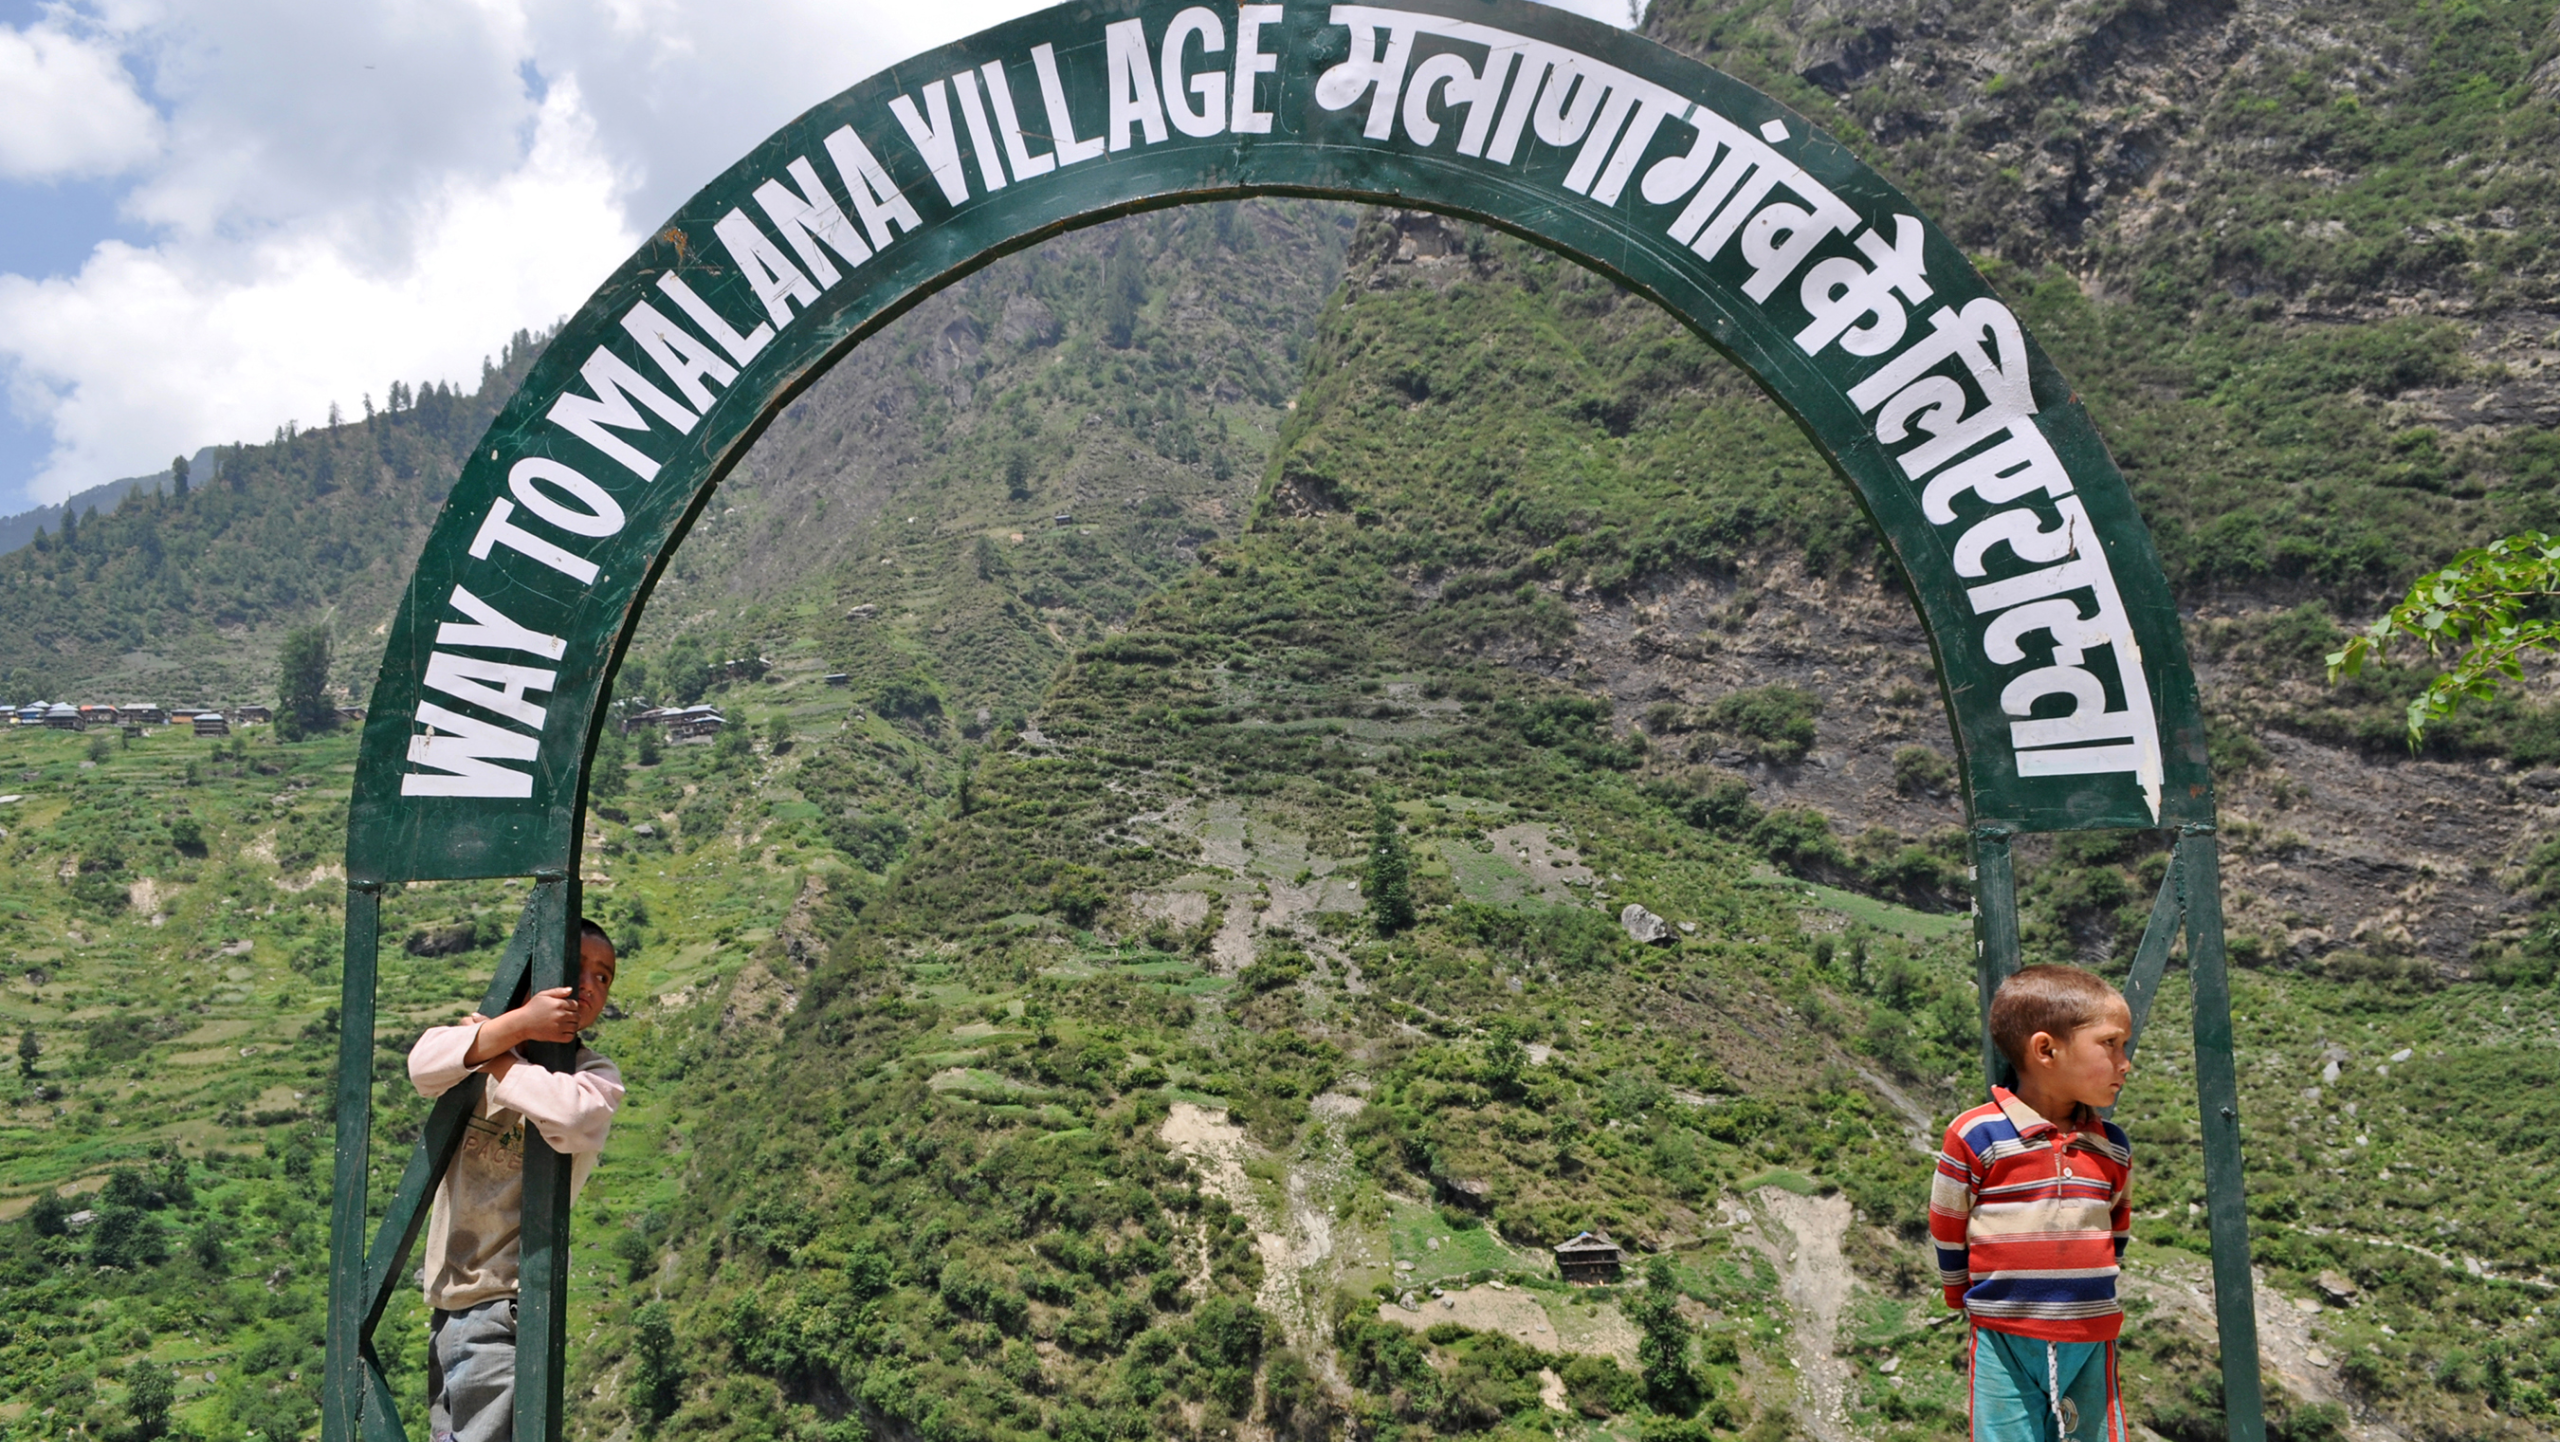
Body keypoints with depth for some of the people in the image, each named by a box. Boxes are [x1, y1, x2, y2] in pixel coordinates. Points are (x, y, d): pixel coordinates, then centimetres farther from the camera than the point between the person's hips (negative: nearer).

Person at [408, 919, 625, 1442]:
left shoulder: (595, 1074, -6)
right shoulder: (478, 1036, 8)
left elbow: (573, 1118, -29)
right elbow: (424, 1066, -14)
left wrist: (498, 1056, -15)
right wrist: (517, 1023, -24)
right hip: (447, 1300, 5)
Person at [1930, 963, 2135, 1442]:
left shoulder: (2112, 1149, 4)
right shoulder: (1975, 1137, -12)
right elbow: (1947, 1233, -1)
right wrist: (1973, 1303, 10)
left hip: (2091, 1342, 4)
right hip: (2004, 1346, -4)